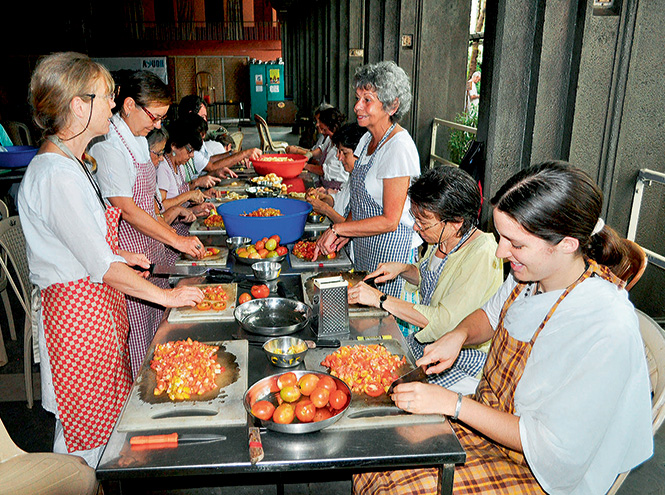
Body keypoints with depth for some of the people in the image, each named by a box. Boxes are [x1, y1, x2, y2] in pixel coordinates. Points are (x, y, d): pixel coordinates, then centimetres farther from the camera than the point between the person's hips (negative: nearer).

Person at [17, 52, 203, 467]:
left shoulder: (68, 163, 11)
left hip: (98, 303, 10)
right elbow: (101, 267, -22)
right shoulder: (56, 175, -22)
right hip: (78, 311, -10)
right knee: (88, 422, 6)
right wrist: (167, 296, -15)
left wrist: (120, 256, 12)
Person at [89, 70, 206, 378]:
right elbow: (126, 209, -23)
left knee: (157, 330, 15)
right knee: (137, 334, 1)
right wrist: (176, 240, -21)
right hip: (127, 250, -9)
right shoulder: (107, 146, -18)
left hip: (150, 244, 9)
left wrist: (171, 232, 14)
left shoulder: (138, 139, 12)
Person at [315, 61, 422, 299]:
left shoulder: (399, 147, -21)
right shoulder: (367, 139, 6)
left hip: (392, 249, -8)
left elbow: (389, 220, -23)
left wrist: (337, 229, -18)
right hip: (364, 247, 8)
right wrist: (345, 232, 0)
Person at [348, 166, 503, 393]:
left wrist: (380, 299, -27)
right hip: (424, 344, 8)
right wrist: (403, 269, -3)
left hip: (463, 364, -8)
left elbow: (444, 321, -31)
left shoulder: (482, 257, -26)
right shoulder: (442, 239, -3)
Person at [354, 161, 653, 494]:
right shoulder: (530, 272, -9)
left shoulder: (608, 332, -31)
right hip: (490, 413, 7)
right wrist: (458, 335, -8)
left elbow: (551, 446, -25)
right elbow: (491, 314, 14)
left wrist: (453, 404, -24)